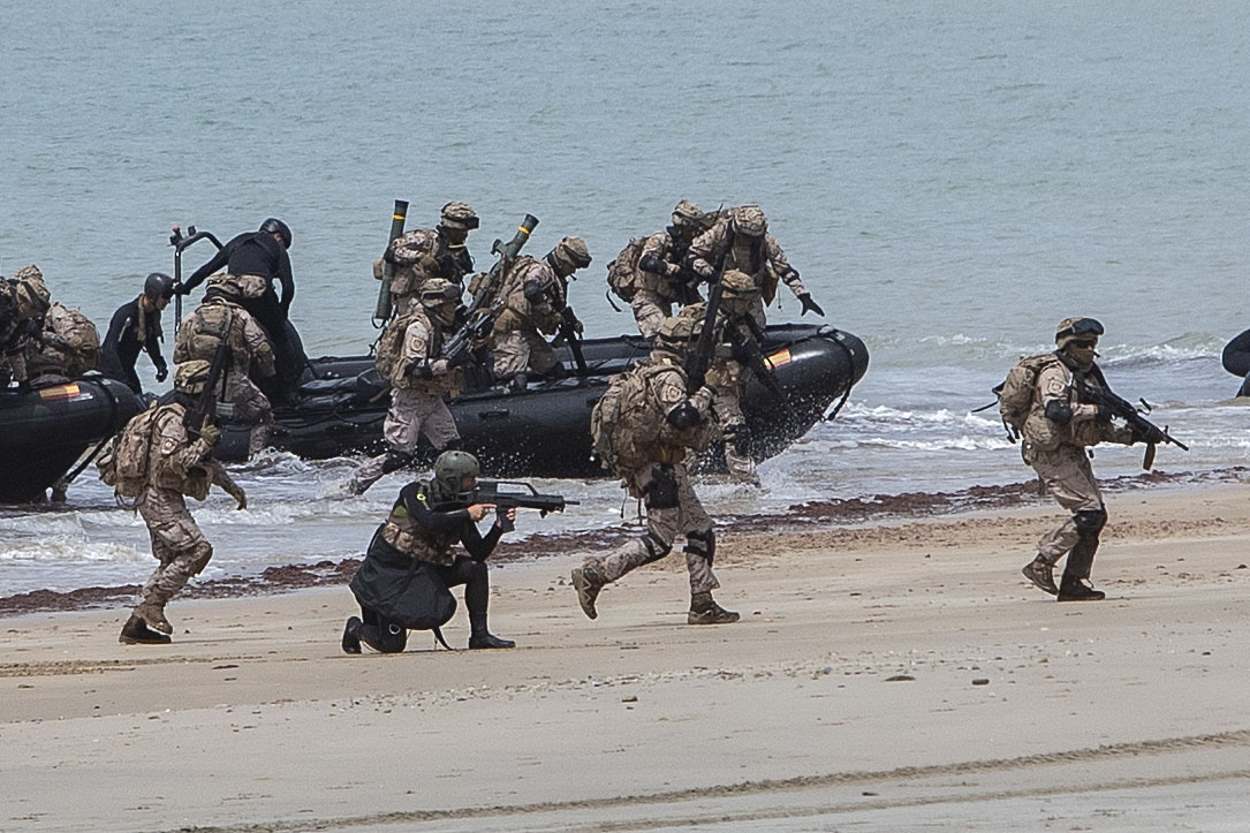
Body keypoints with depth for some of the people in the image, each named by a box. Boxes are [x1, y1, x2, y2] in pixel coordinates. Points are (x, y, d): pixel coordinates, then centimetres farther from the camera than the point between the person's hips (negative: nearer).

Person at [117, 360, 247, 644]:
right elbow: (172, 463, -26)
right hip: (159, 497, -11)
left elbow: (207, 462, 30)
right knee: (197, 549, -17)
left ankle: (135, 626, 10)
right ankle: (153, 601, -13)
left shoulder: (188, 417, 17)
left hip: (166, 500, 11)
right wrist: (203, 443, -24)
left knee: (172, 560, 10)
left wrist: (231, 487, 29)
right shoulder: (173, 419, -16)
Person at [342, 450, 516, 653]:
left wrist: (499, 527, -19)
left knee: (476, 570, -13)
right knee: (392, 645, -13)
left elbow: (479, 554, -4)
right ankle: (357, 629, 19)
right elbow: (429, 522, -35)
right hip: (387, 573, -6)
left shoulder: (459, 509, 0)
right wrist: (467, 515, -30)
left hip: (423, 572, 6)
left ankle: (480, 635, -5)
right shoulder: (414, 493, -15)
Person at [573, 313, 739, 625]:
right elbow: (682, 418, -30)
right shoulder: (667, 377, -16)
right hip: (660, 467, -10)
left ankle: (703, 605, 8)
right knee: (659, 540, -8)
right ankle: (593, 574, -8)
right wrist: (703, 396, -13)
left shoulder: (645, 372, 15)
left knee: (701, 531, 10)